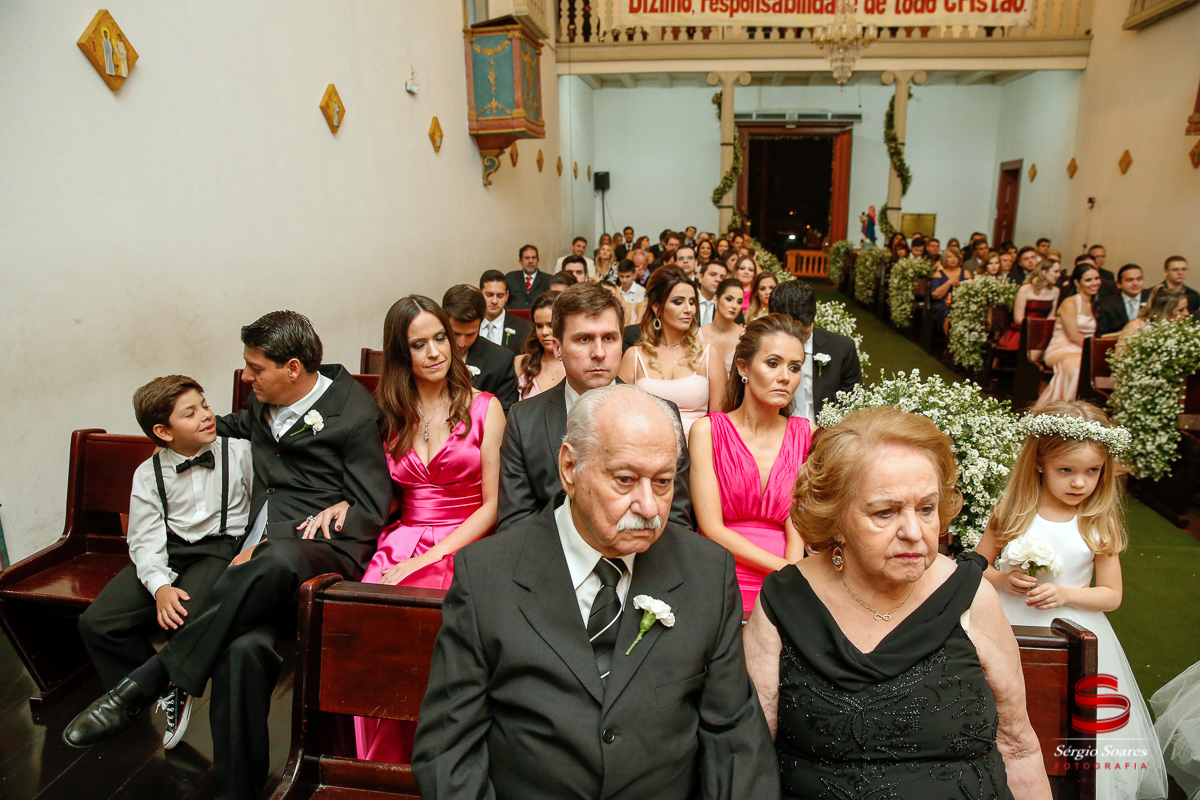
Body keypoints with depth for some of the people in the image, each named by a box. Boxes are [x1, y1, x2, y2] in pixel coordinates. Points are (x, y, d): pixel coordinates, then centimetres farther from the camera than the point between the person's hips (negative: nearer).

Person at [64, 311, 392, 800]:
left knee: (276, 563, -43)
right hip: (265, 550, 5)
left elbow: (370, 511, -6)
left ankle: (148, 682, -26)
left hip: (323, 546, -5)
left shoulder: (356, 413, -3)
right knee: (243, 646, -29)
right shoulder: (265, 400, 19)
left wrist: (266, 549, -11)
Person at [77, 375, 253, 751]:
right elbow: (145, 540, -1)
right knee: (96, 623, -10)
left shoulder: (239, 452, -2)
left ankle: (177, 686, 9)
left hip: (223, 547, -3)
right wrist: (160, 586, -18)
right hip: (168, 552, 4)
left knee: (188, 623, -28)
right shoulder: (149, 474, 4)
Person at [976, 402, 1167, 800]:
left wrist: (1066, 594, -16)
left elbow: (1111, 595, 0)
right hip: (1012, 629, 0)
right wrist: (1003, 580, -16)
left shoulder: (1100, 524, -5)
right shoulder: (1012, 512, -6)